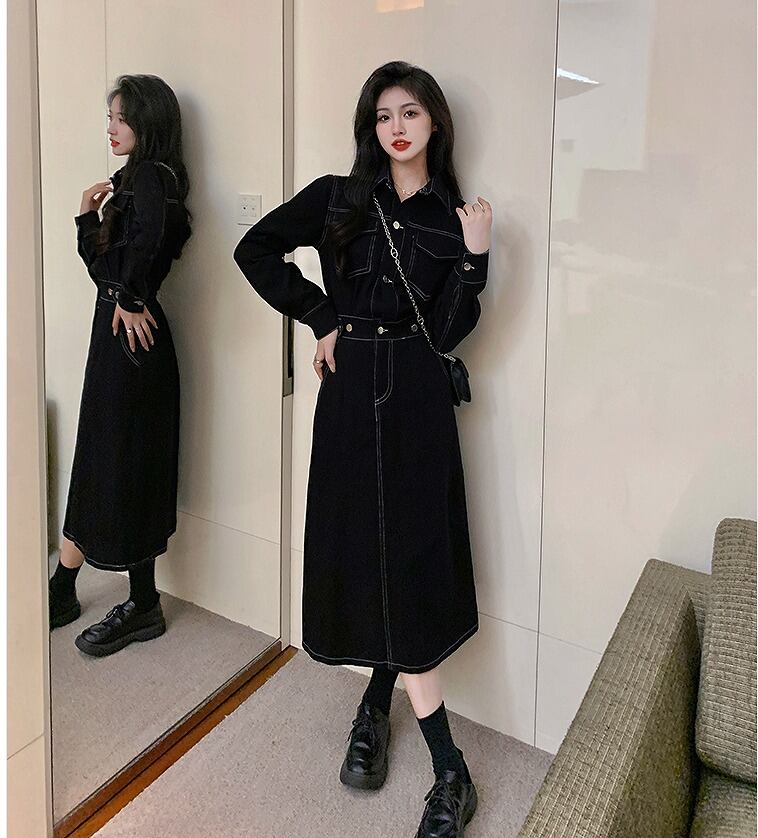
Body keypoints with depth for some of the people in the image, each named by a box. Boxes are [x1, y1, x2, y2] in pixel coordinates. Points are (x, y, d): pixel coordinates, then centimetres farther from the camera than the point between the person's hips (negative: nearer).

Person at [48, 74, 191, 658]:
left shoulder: (151, 174, -13)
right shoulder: (135, 178, 17)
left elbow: (149, 233, -37)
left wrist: (131, 299, -25)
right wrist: (88, 215, 5)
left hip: (132, 336, -10)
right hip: (117, 333, 10)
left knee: (123, 464, -1)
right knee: (101, 461, 15)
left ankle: (143, 607, 14)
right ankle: (62, 593, 29)